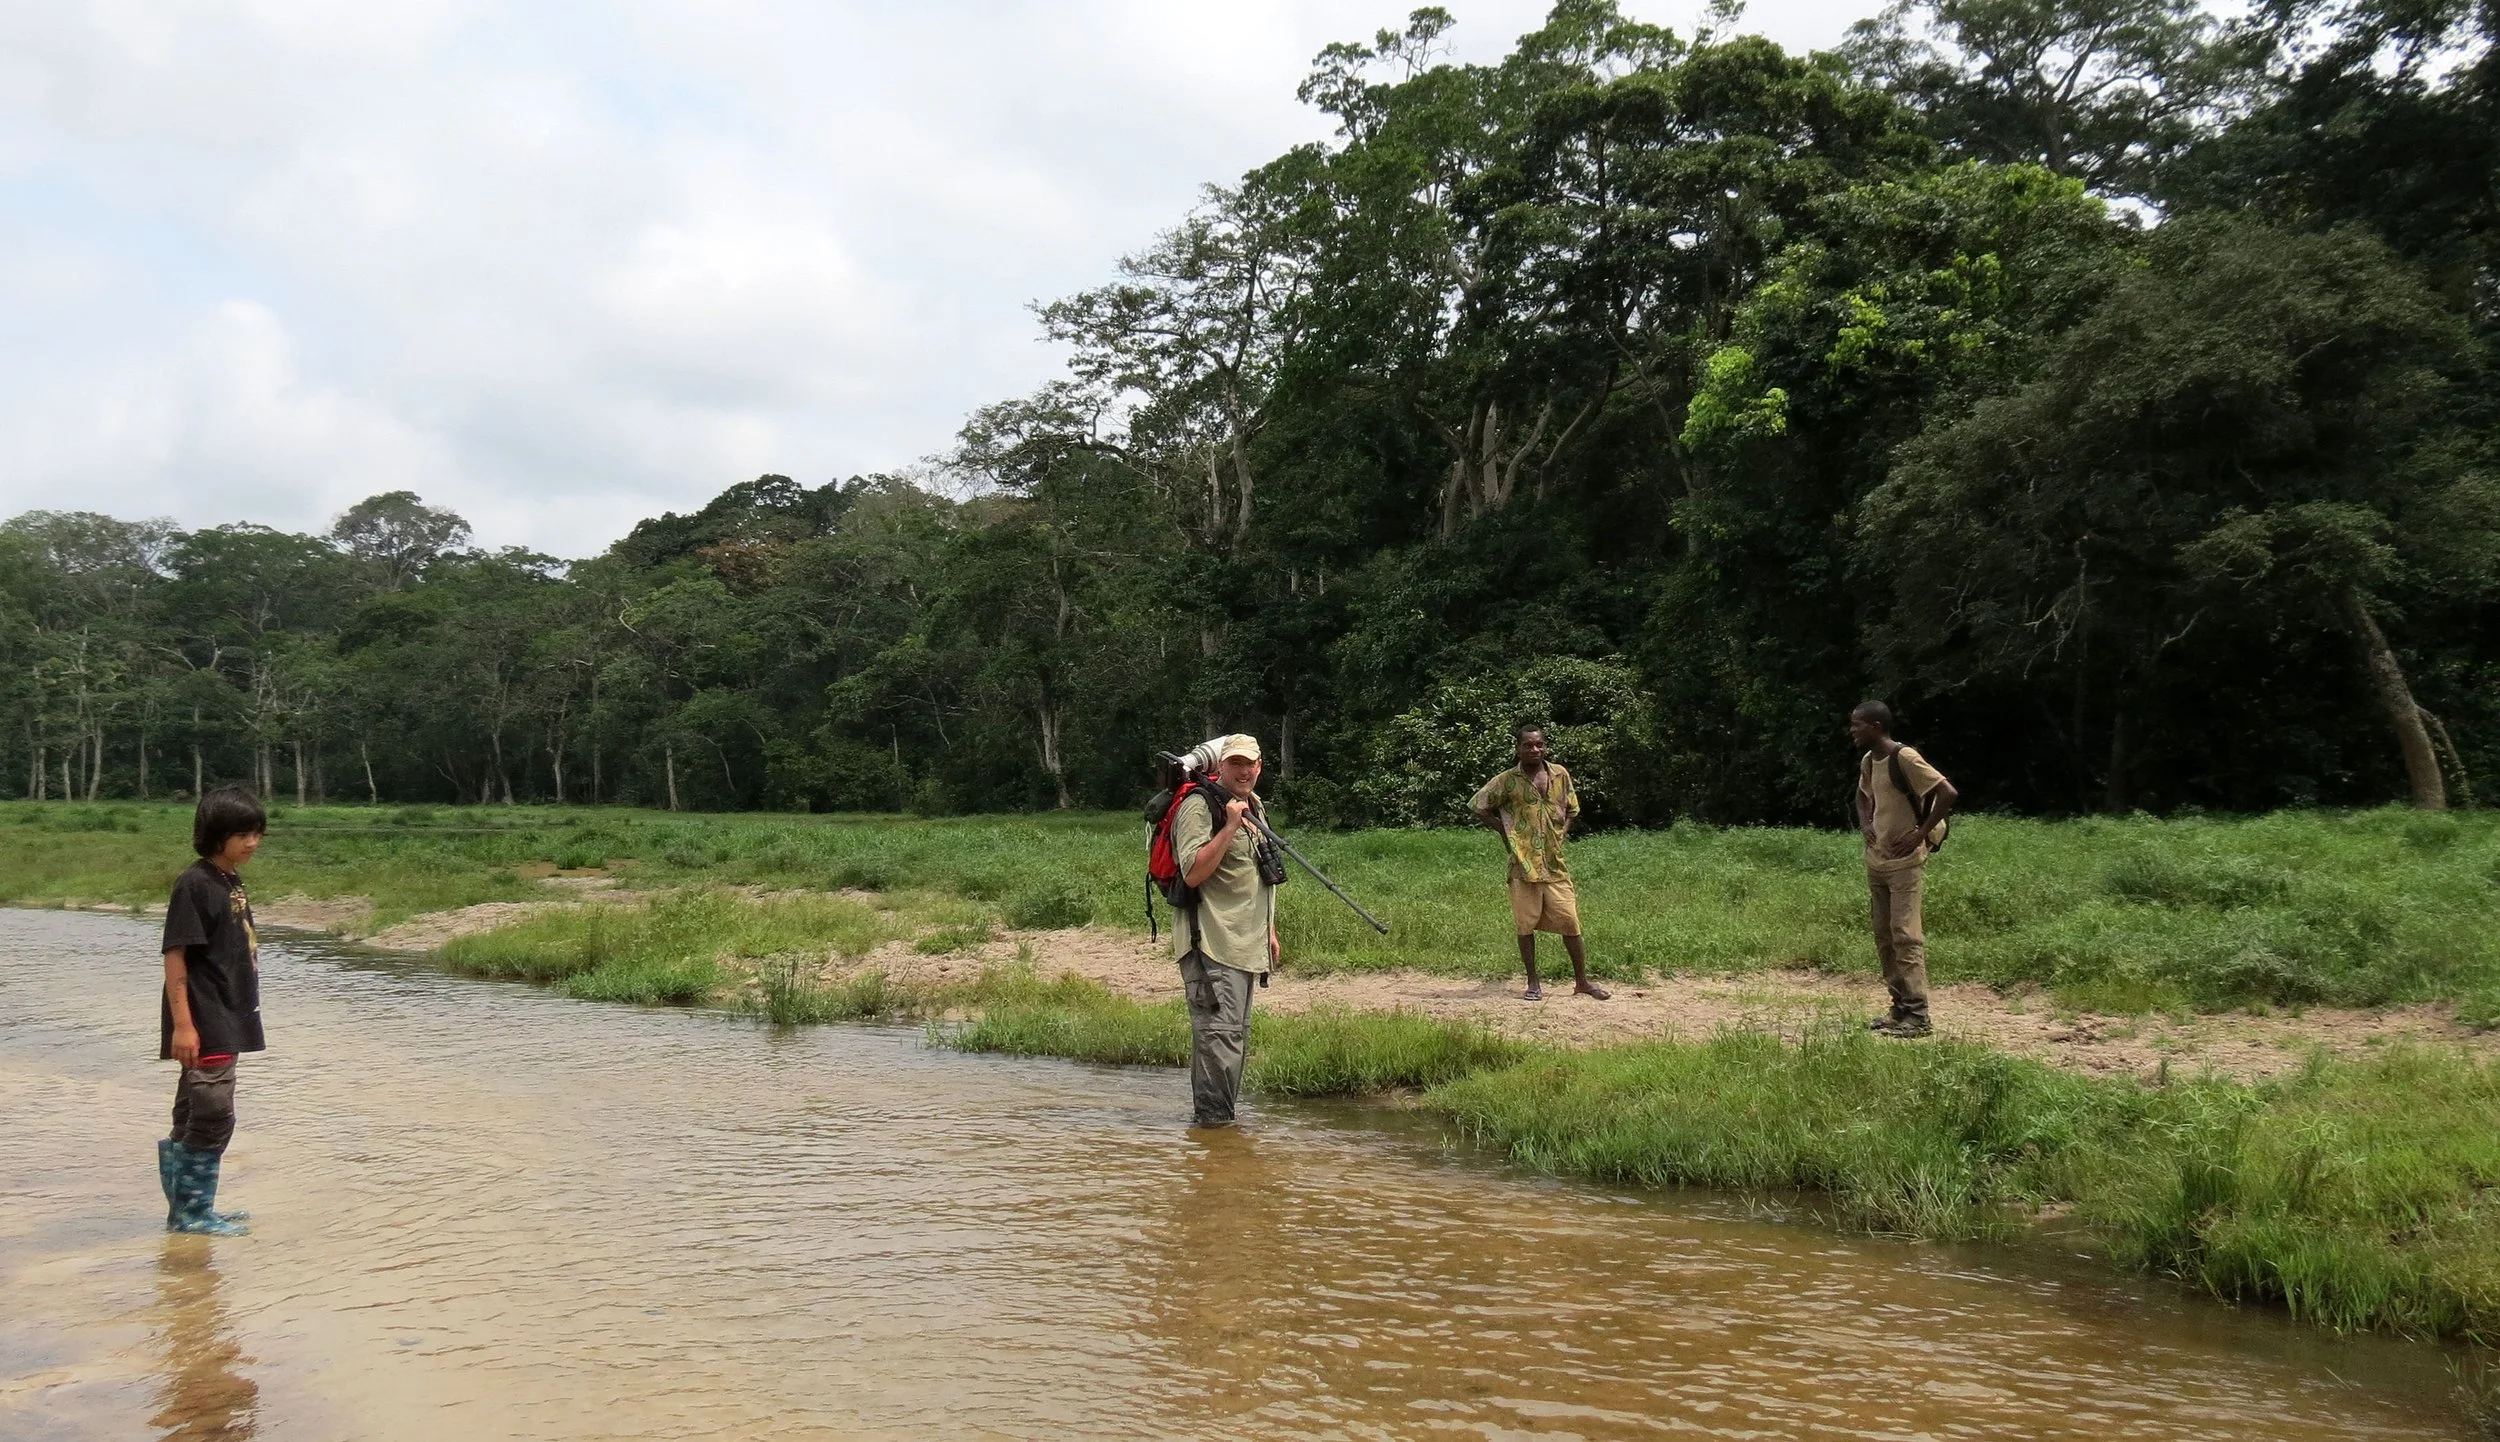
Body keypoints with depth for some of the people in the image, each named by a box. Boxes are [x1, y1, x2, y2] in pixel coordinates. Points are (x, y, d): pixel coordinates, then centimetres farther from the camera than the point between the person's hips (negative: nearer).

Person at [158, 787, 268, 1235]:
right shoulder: (194, 884, -13)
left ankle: (189, 1209, 22)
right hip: (203, 1025, -9)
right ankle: (191, 1212, 1)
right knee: (213, 1116, -8)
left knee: (195, 1117, 14)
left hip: (228, 1021, 9)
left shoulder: (233, 883, 12)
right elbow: (174, 955, -16)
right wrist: (182, 1024, -19)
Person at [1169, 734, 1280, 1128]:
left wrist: (1269, 932, 26)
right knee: (1219, 1034, -13)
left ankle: (1221, 1117, 20)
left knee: (1237, 1036, 12)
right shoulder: (1200, 807, -11)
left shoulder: (1254, 806, 18)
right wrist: (1230, 825, -24)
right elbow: (1193, 873, -22)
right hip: (1211, 944, -9)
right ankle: (1212, 1120, -7)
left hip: (1244, 944, 9)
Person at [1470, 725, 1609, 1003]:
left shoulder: (1560, 775, 6)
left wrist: (1562, 833, 6)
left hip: (1554, 863, 2)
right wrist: (1505, 830, -2)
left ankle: (1582, 981, 13)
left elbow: (1572, 809, 21)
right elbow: (1478, 806, 2)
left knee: (1570, 922, 2)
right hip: (1523, 863, -2)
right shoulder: (1508, 780, -4)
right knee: (1526, 925, 3)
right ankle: (1533, 983, 15)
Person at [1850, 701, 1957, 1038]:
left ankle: (1917, 1015, -6)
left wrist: (1920, 833, -18)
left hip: (1904, 863, -9)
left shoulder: (1905, 758, -17)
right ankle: (1899, 1008, 17)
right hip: (1876, 861, 9)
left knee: (1905, 935, -9)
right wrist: (1865, 824, 8)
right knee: (1884, 938, 10)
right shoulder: (1867, 761, 8)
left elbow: (1948, 793, -20)